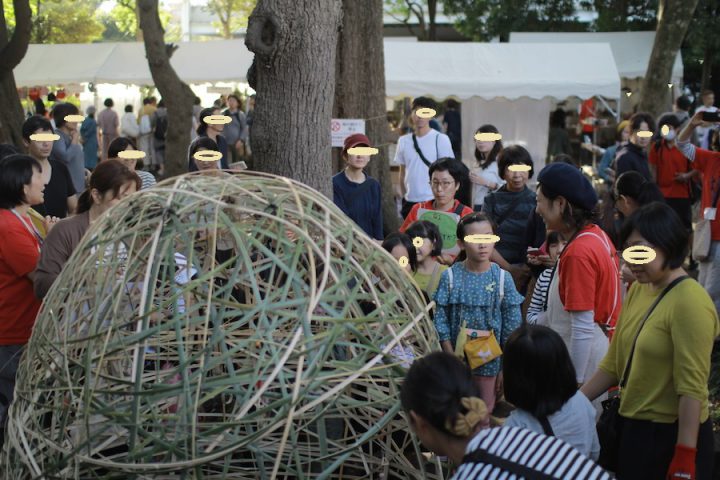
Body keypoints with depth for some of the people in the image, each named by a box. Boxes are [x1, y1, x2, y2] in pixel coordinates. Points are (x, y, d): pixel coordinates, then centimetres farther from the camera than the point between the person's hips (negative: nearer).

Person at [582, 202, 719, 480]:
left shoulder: (689, 302, -19)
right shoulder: (637, 290, 6)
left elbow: (692, 388, -22)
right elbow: (614, 363, 10)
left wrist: (685, 457, -23)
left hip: (671, 435, -8)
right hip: (633, 427, 8)